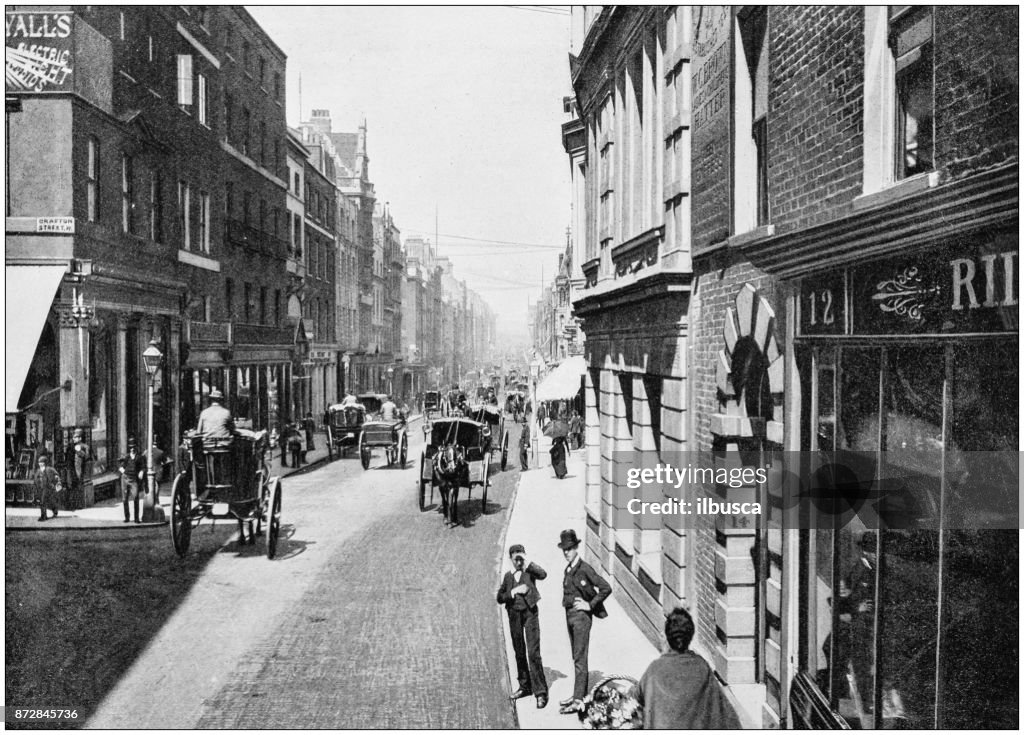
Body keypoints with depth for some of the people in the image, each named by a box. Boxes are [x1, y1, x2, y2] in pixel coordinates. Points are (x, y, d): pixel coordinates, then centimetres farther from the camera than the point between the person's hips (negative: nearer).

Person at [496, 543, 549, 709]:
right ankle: (525, 686, 29)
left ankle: (541, 692, -10)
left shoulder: (529, 571, 0)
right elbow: (500, 598, 5)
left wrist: (527, 562, -18)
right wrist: (514, 592, -10)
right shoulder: (508, 576, 11)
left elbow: (543, 575, -22)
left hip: (529, 613, -4)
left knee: (533, 653, -11)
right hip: (514, 615, 4)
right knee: (519, 653, 14)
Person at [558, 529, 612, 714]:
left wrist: (590, 605, -15)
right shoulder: (568, 570, 10)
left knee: (580, 658, -7)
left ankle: (578, 700, -5)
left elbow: (606, 588, -18)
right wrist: (568, 602, 10)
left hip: (581, 615, -8)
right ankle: (579, 694, 24)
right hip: (569, 615, 8)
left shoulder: (585, 569, -14)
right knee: (576, 657, 15)